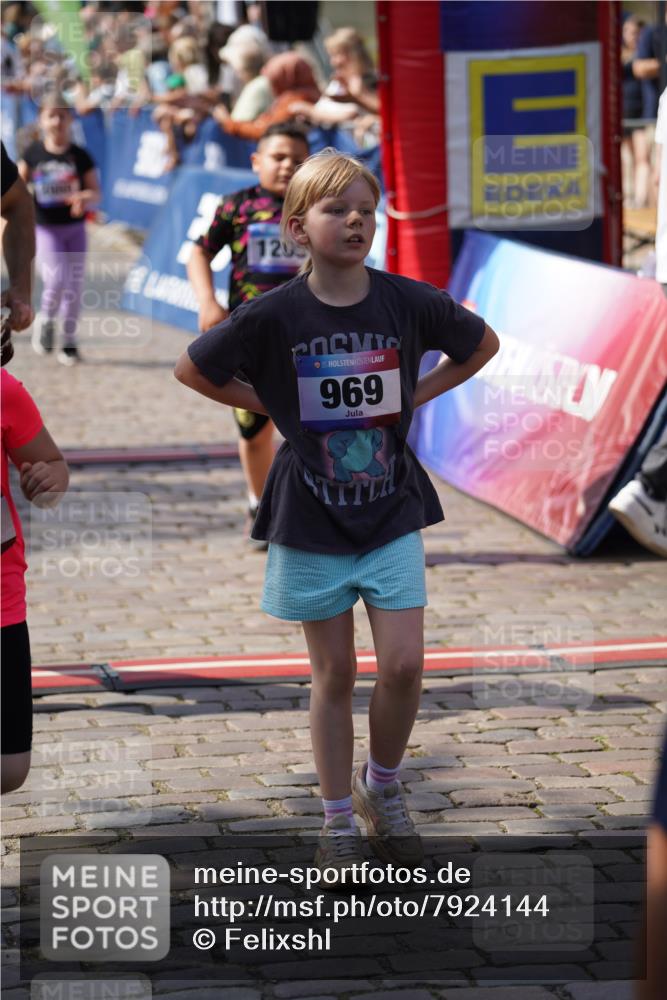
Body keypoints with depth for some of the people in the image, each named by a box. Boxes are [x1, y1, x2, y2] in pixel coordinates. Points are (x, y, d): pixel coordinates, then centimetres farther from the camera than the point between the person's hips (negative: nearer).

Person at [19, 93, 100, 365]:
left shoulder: (79, 156, -5)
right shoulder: (34, 153, -3)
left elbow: (95, 191, -3)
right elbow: (20, 183, 10)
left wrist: (85, 198, -25)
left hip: (74, 227, 1)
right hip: (45, 228, -1)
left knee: (74, 286, 5)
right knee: (56, 280, -17)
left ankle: (68, 340, 19)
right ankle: (46, 321, 12)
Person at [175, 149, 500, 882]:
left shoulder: (408, 302, -8)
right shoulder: (274, 315, -13)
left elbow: (482, 343, 10)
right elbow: (192, 370, 1)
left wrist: (416, 396, 2)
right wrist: (274, 409, -2)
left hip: (392, 512, 1)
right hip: (311, 519, -1)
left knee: (404, 665, -5)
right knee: (334, 672, 7)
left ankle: (382, 786, 21)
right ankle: (338, 822, 20)